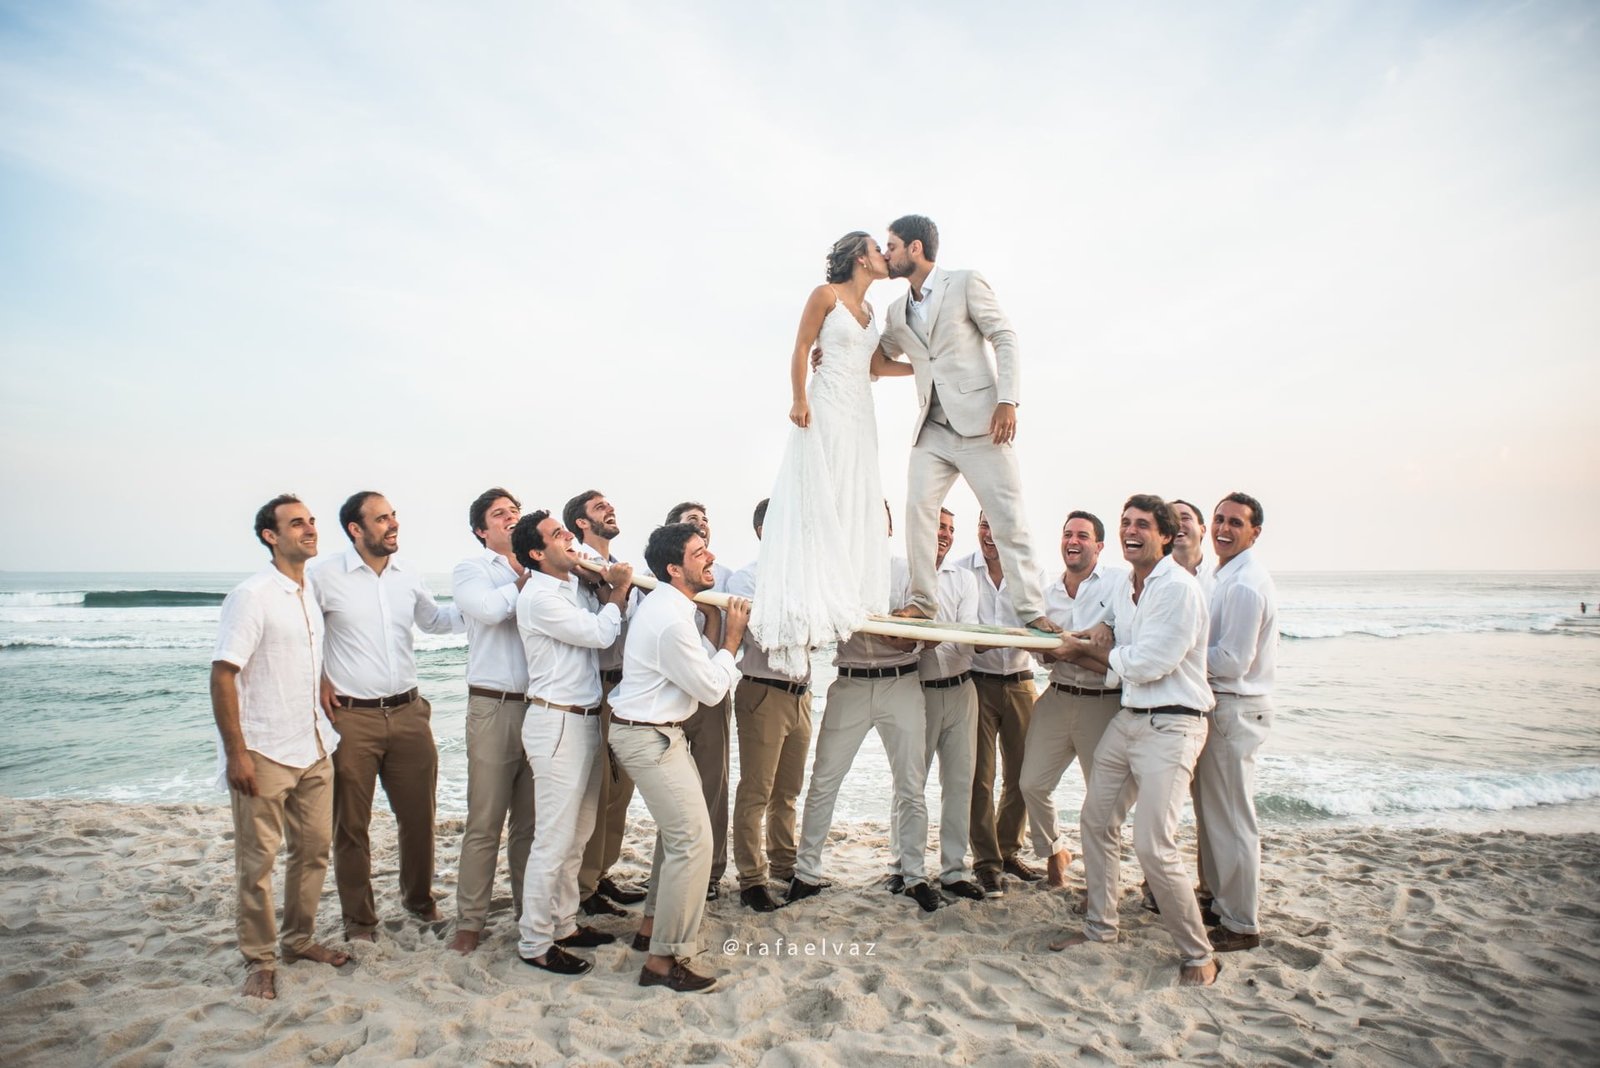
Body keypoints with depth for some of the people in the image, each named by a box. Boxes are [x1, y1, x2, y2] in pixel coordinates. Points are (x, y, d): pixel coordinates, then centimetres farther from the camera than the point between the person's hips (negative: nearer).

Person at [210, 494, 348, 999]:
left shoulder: (313, 595, 9)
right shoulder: (252, 596, -13)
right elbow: (222, 676, -16)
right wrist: (236, 754, -19)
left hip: (314, 749, 7)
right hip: (264, 753, -7)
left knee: (314, 849, 13)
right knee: (257, 861, 5)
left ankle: (299, 939, 29)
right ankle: (259, 960, 18)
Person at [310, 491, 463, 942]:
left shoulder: (409, 577, 7)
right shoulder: (325, 576, -7)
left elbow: (435, 620, 21)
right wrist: (319, 679, -4)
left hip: (408, 713, 4)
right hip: (352, 718, -4)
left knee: (419, 815, 11)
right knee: (351, 824, 7)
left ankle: (419, 897, 33)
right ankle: (359, 918, 23)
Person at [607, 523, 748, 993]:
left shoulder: (669, 604, 7)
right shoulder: (671, 620, -26)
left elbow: (704, 668, 14)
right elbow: (711, 689, -17)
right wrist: (732, 639, -7)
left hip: (658, 730, 11)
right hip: (648, 737, -11)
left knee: (677, 828, 22)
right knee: (692, 840, -9)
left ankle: (653, 925, 34)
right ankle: (663, 960, 0)